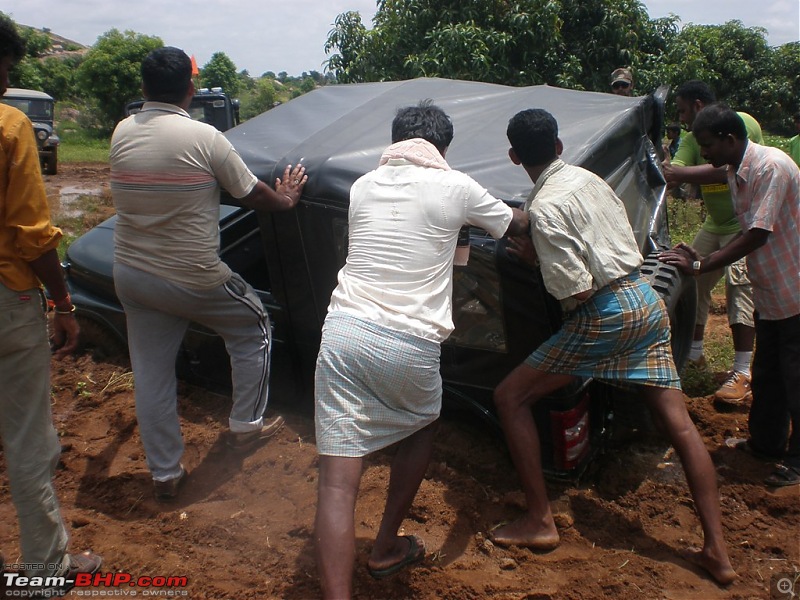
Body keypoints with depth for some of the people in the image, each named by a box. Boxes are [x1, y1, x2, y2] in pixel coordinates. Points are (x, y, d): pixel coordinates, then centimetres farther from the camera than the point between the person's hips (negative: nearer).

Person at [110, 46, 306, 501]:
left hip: (130, 274, 6)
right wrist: (285, 198, 16)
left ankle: (165, 474, 26)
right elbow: (253, 195, -6)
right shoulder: (204, 138, -15)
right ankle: (246, 426, 28)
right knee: (254, 330, 19)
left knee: (151, 375, 14)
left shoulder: (122, 133, 1)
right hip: (192, 278, -5)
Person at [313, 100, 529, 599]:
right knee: (423, 427, 29)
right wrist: (535, 212, 47)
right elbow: (517, 224, 23)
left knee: (338, 481, 1)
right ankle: (387, 549, 38)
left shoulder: (363, 187, 16)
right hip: (411, 346, -1)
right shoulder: (456, 187, 6)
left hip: (345, 330, 2)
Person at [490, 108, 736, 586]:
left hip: (605, 314, -8)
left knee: (511, 397, 4)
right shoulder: (589, 177, 10)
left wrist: (535, 258, 1)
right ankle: (718, 551, 13)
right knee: (679, 422, 9)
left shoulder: (544, 207, -14)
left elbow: (577, 292, -16)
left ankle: (540, 522, 10)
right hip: (647, 299, 8)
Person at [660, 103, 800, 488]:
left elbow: (757, 235, -27)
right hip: (769, 291, 9)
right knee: (765, 374, 19)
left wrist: (700, 265, -23)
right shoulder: (735, 172, 5)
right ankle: (766, 442, 36)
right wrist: (702, 257, -1)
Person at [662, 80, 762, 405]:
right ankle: (694, 351, 24)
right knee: (692, 281, 6)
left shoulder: (742, 123, -15)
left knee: (739, 287, -15)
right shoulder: (692, 139, 6)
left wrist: (680, 173, -35)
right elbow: (673, 171, -6)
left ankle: (742, 375, -13)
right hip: (714, 224, 8)